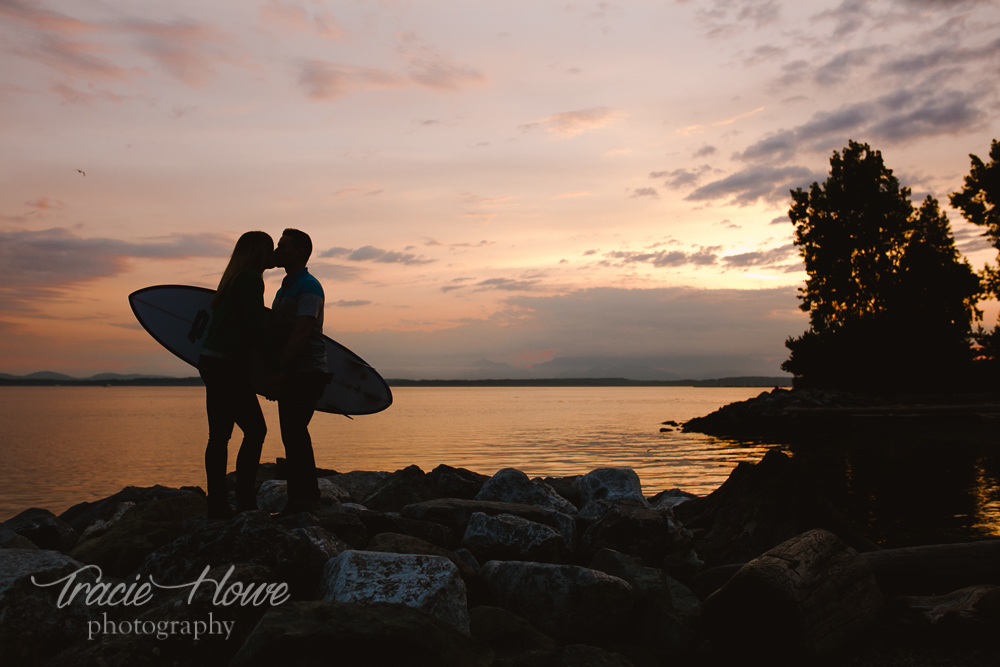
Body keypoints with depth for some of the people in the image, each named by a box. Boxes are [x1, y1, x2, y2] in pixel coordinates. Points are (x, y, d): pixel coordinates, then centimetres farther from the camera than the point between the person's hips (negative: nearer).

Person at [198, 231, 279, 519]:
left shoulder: (235, 279, 21)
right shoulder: (251, 279, -9)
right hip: (228, 367, -10)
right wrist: (277, 368, -12)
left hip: (212, 365, 10)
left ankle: (218, 505, 14)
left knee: (219, 435, 10)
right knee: (255, 430, -3)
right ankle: (245, 503, 0)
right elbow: (257, 330, -16)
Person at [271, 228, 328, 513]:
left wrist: (278, 368, -19)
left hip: (309, 371, -9)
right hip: (289, 374, 9)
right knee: (291, 434, 8)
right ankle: (297, 497, 13)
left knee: (295, 429, -16)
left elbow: (300, 334, -17)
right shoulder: (284, 289, 21)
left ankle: (307, 495, -12)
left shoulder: (308, 287, -8)